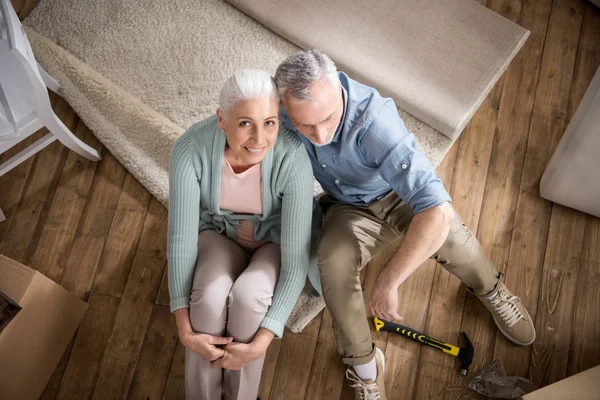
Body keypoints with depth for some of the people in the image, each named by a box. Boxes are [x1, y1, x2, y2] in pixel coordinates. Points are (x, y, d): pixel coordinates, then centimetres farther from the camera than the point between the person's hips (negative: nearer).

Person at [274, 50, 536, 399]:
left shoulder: (374, 121, -40)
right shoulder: (283, 112, -24)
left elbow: (437, 212, -49)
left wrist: (388, 282, -42)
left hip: (399, 194, -2)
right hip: (349, 209, 2)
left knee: (442, 226, -35)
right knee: (334, 262, -31)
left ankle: (490, 289, 1)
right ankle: (364, 364, -6)